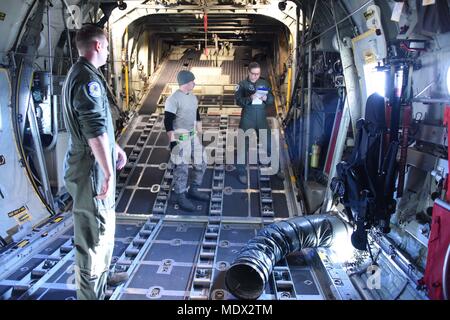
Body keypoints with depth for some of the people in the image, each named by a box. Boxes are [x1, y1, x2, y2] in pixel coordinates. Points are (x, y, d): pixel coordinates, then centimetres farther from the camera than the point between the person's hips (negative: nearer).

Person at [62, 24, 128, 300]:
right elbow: (95, 132, -26)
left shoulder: (78, 74, 15)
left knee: (103, 226, 24)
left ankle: (102, 276, 43)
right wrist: (109, 173, -22)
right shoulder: (88, 78, -19)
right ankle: (91, 294, 14)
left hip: (90, 165, 11)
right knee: (94, 234, 0)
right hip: (92, 169, -11)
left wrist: (116, 148, 31)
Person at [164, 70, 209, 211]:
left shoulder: (192, 97, 9)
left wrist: (200, 133, 21)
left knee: (201, 163, 14)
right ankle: (180, 197, 16)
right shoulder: (173, 99, -17)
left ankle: (193, 190, 31)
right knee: (181, 168, 0)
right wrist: (172, 141, -21)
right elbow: (168, 122, -19)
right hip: (180, 138, -8)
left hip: (193, 136, 8)